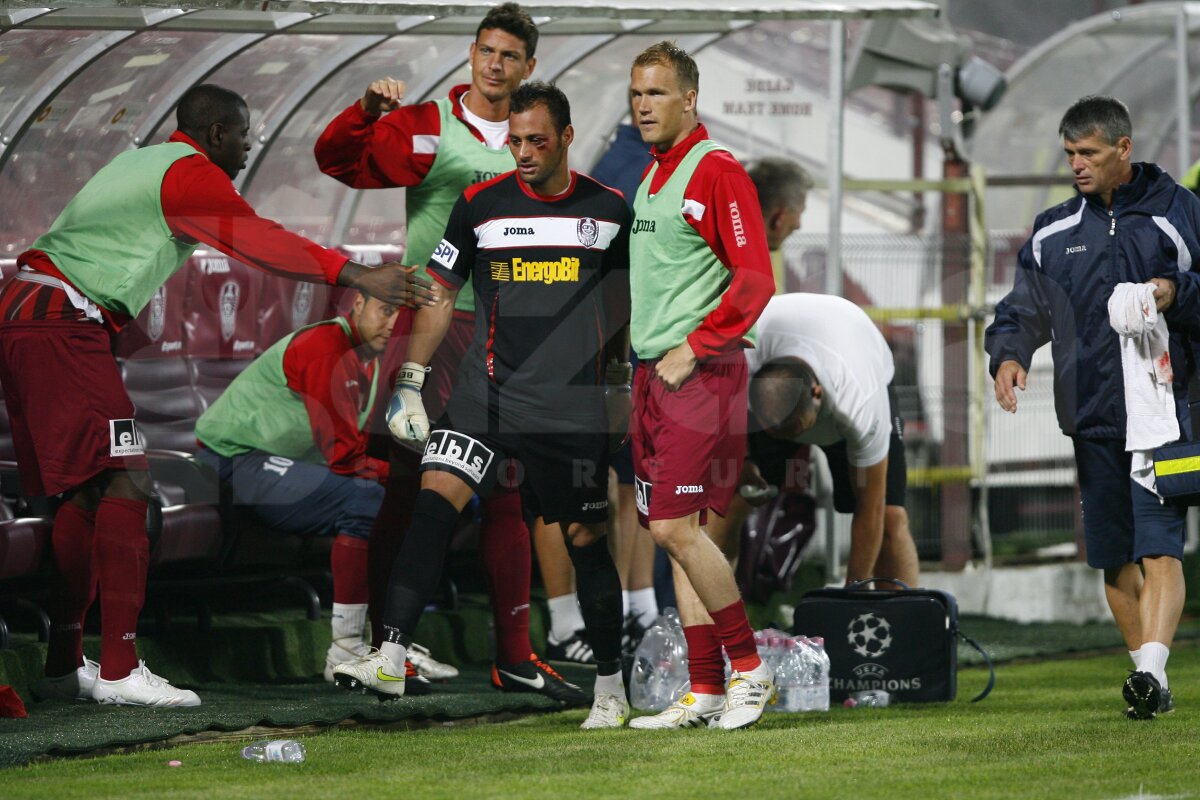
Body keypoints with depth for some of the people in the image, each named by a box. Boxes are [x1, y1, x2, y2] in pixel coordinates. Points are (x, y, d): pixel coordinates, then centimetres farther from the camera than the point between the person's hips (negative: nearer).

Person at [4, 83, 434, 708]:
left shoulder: (138, 163, 23)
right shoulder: (191, 174, -5)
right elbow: (259, 243, -14)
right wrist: (359, 276, -17)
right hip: (63, 325, -10)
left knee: (85, 492, 12)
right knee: (123, 481, -12)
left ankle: (61, 667, 13)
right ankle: (119, 670, -17)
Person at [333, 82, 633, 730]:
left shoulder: (607, 209, 4)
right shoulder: (480, 205, 2)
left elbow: (622, 300, 16)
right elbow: (438, 294, 7)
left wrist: (622, 385, 18)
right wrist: (409, 384, 1)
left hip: (574, 408, 0)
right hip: (487, 395, 0)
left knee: (586, 541, 4)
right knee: (434, 501, -19)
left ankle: (610, 687, 20)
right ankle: (391, 658, -23)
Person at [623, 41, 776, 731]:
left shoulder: (715, 170, -10)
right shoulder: (651, 176, 17)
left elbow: (756, 279, -15)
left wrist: (693, 349, -16)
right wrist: (650, 355, 17)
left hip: (702, 372, -9)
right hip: (654, 371, 9)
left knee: (676, 526, -14)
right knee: (676, 531, 6)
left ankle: (750, 668, -3)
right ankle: (707, 692, 9)